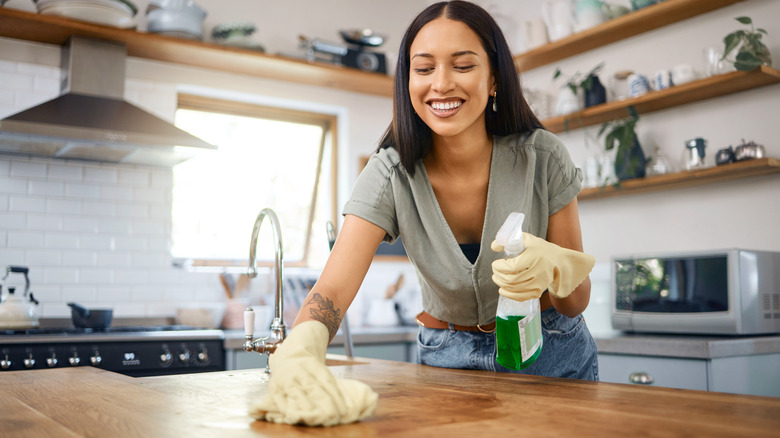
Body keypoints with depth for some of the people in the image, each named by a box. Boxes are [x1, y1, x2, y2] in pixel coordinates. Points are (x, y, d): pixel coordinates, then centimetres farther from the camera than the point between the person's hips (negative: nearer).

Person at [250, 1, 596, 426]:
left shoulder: (542, 158, -19)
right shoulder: (390, 174, -19)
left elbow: (576, 302, -12)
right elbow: (331, 289, -31)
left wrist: (552, 268, -36)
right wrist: (300, 351, -54)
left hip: (551, 357, 1)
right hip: (448, 356, 0)